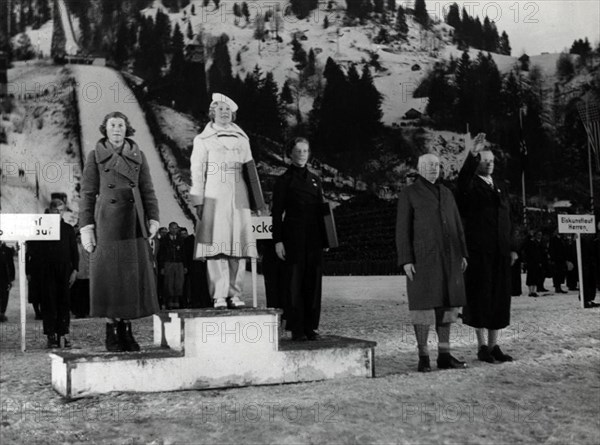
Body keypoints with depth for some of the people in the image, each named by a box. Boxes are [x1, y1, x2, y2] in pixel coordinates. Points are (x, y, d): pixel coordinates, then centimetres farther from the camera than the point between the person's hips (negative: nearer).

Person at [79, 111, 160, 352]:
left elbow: (148, 190, 11)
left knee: (134, 275, 3)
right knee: (108, 275, -1)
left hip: (133, 223, 3)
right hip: (106, 223, -2)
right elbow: (87, 193, 3)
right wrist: (86, 227, -5)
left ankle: (126, 330, 13)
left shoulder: (138, 155, 12)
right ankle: (111, 332, 8)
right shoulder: (95, 156, 6)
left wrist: (153, 218, 0)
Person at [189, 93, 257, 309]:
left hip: (238, 199, 3)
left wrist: (254, 199, 12)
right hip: (214, 199, -3)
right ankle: (219, 296, -7)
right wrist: (198, 201, -4)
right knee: (216, 246, -8)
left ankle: (234, 294, 2)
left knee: (238, 247, -2)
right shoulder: (203, 140, 9)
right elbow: (197, 172, 4)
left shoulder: (241, 140, 19)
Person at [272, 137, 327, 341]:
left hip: (314, 239, 5)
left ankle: (311, 327, 11)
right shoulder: (284, 180, 3)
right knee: (294, 283, -3)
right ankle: (296, 329, 1)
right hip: (293, 238, -4)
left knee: (313, 282, 4)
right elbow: (277, 213, -1)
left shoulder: (315, 179, 17)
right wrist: (278, 240, -9)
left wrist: (324, 239, 12)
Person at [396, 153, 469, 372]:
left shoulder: (446, 193, 16)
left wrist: (462, 254, 9)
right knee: (423, 304, -6)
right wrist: (406, 261, -14)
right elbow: (402, 229, -6)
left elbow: (456, 225, 16)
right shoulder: (408, 194, -2)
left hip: (447, 257, 6)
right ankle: (423, 358, 0)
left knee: (446, 303, 5)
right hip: (422, 257, -5)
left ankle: (444, 355, 11)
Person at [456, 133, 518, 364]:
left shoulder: (499, 188, 18)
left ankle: (494, 346, 14)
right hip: (478, 253, -6)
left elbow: (507, 220, 18)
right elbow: (463, 181, -27)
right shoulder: (470, 186, -1)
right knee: (480, 298, -1)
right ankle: (482, 346, 9)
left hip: (500, 253, 6)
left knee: (499, 298, 6)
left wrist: (512, 247, 11)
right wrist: (472, 154, -41)